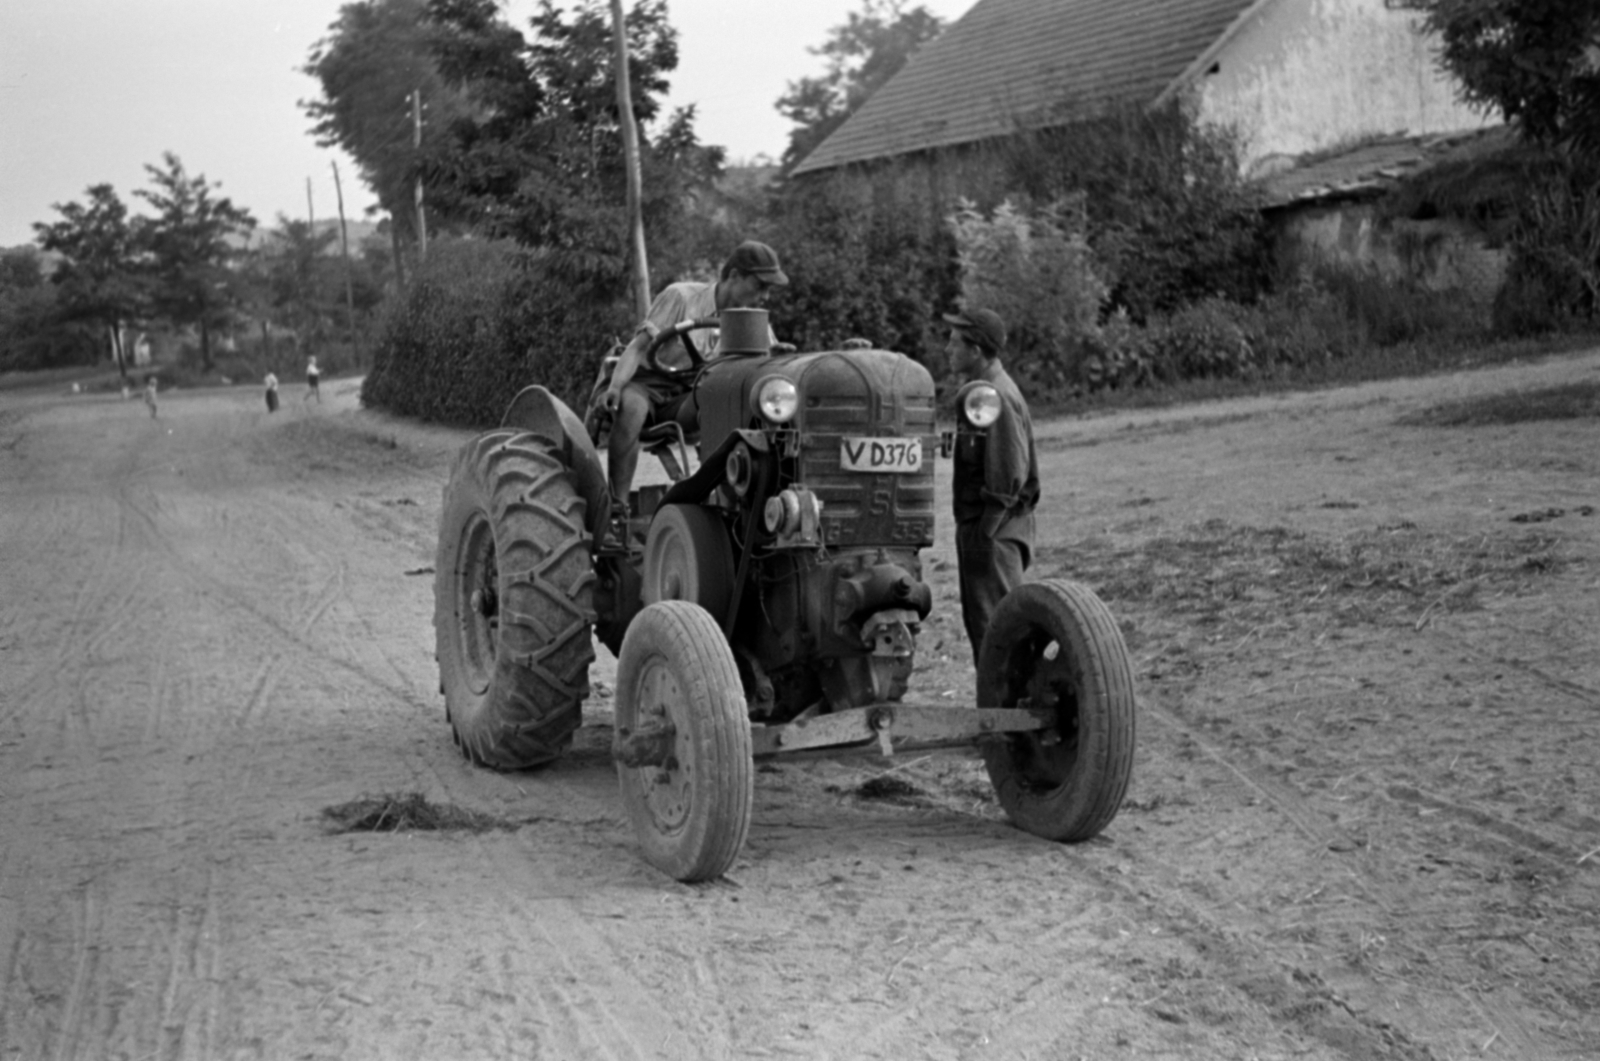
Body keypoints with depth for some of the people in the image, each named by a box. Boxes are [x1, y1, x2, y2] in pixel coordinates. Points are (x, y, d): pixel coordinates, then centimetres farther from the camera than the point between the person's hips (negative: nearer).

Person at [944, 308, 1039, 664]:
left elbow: (1009, 477, -22)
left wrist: (986, 531, -19)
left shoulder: (999, 398, -19)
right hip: (980, 528, 10)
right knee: (979, 622, 16)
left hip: (994, 533, -10)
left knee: (995, 625, -7)